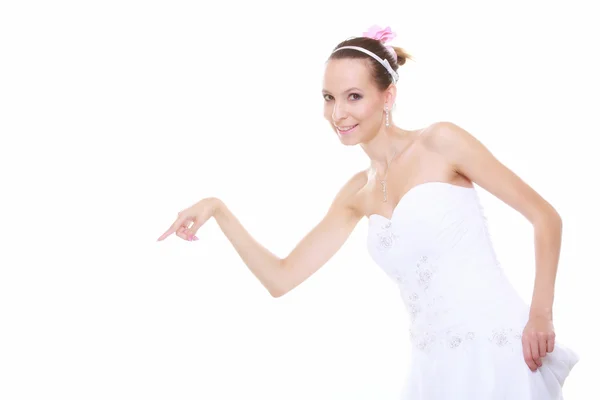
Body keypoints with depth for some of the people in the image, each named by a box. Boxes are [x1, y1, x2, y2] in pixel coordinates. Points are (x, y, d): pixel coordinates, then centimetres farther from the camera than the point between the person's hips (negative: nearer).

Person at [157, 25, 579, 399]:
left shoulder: (440, 142, -6)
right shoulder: (358, 194, 10)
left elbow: (546, 217, -4)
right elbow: (281, 278, 11)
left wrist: (541, 316, -13)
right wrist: (218, 209, 2)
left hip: (498, 352, -6)